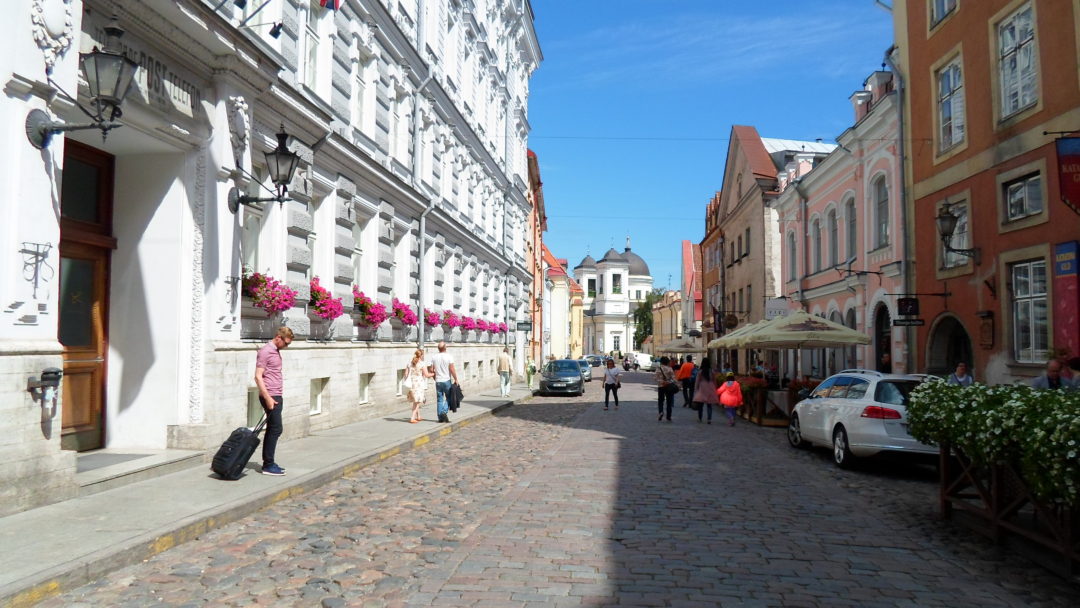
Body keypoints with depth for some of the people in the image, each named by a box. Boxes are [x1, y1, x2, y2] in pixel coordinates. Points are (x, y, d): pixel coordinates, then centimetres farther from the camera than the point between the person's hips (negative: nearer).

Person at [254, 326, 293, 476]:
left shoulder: (276, 351, 16)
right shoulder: (265, 352, -13)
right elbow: (258, 377, -17)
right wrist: (268, 398, -21)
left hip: (277, 396, 10)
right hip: (269, 396, -10)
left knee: (272, 429, 11)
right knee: (276, 429, -10)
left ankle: (268, 463, 17)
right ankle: (268, 465, -6)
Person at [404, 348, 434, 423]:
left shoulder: (410, 363, 9)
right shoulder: (422, 364, -9)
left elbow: (406, 374, 10)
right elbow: (426, 375, -10)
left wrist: (407, 382, 19)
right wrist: (433, 374, 7)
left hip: (411, 385, 6)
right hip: (419, 385, -6)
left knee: (415, 401, 18)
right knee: (417, 402, 0)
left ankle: (418, 417, 27)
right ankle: (412, 418, -7)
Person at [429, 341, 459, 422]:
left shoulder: (434, 357, 2)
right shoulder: (449, 356, -10)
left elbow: (432, 370, 4)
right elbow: (452, 369, -14)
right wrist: (456, 379, -4)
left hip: (438, 381, 3)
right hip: (447, 380, -3)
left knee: (439, 399, 9)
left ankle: (440, 417, 9)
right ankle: (444, 412, -11)